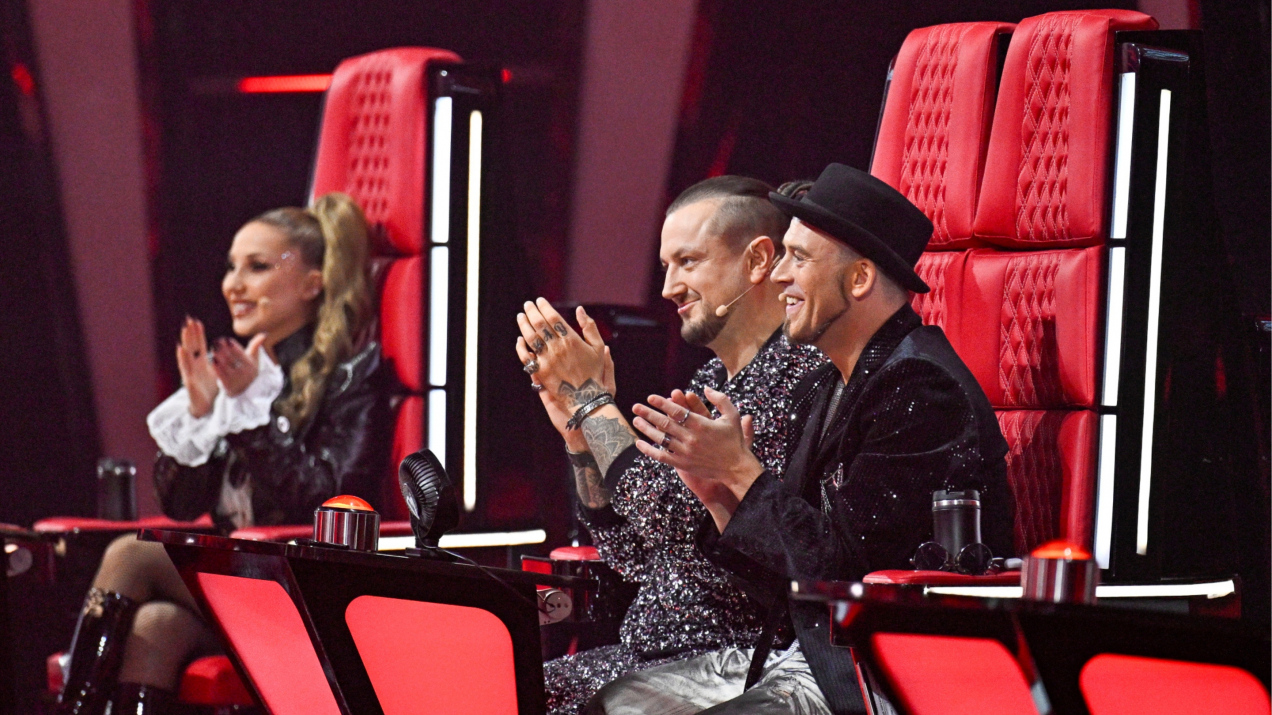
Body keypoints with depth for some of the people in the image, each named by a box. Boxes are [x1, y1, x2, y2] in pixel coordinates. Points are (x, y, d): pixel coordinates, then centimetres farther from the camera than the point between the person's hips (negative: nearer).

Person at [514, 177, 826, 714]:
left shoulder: (801, 372, -12)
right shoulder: (709, 384, 17)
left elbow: (682, 522, -19)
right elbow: (631, 556, 19)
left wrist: (591, 396, -9)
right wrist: (576, 427, 8)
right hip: (644, 651, 9)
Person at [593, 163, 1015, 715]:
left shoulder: (920, 386, -16)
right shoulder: (825, 389, 15)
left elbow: (839, 569, -20)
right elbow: (792, 586, 15)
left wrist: (741, 468, -10)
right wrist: (720, 494, 1)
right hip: (808, 653, 10)